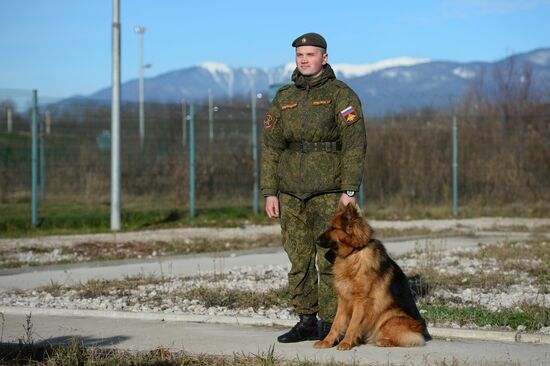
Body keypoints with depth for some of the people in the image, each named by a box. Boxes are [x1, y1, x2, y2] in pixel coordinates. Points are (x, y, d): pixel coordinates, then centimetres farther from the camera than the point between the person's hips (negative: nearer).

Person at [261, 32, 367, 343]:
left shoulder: (341, 95, -2)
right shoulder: (284, 99, 13)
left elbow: (354, 145, -8)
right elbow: (270, 147, 12)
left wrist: (349, 190, -15)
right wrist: (270, 192, 6)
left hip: (328, 192, -5)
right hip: (291, 192, 5)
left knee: (329, 259, -6)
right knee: (299, 259, 6)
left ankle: (330, 325, 0)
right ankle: (307, 321, 13)